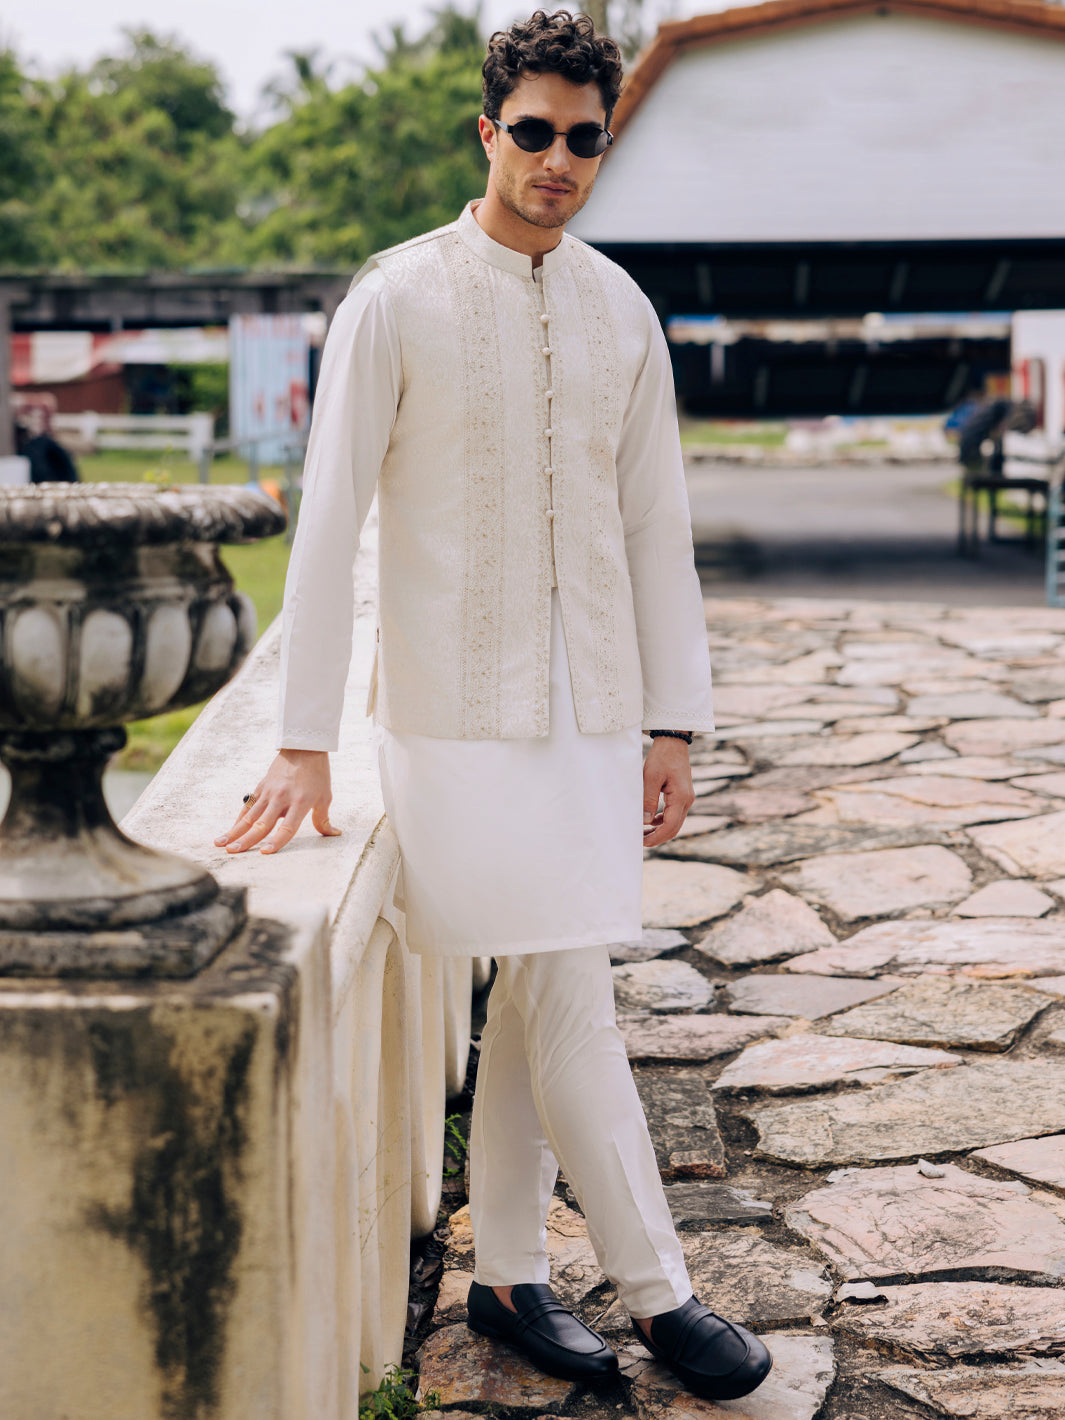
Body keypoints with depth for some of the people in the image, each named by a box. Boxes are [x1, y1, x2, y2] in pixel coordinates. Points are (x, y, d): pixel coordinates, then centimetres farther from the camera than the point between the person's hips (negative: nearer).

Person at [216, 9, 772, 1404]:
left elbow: (657, 526, 10)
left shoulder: (621, 312, 8)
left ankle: (509, 1275, 23)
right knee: (569, 999, -5)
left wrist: (672, 724, 6)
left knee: (534, 996, 10)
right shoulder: (398, 300, -6)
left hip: (588, 710, 5)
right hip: (458, 712, -4)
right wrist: (303, 742, -11)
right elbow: (330, 520, -8)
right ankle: (657, 1291, 8)